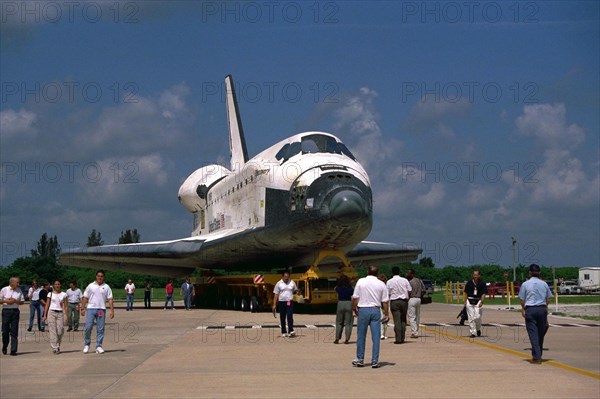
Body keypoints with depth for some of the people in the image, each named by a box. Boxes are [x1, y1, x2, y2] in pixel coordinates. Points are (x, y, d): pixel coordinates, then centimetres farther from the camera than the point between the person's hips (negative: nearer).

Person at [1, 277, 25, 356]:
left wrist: (15, 301, -9)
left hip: (15, 311, 2)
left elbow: (22, 302, 9)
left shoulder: (19, 290, 8)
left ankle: (13, 350, 1)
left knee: (14, 332, -1)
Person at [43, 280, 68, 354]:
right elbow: (47, 305, 7)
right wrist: (45, 315, 0)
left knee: (60, 331, -5)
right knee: (53, 331, -6)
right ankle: (54, 348, -6)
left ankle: (58, 345, 18)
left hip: (60, 313, 1)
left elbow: (65, 306, 7)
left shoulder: (63, 294, 8)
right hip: (51, 312, -1)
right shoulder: (50, 294, 7)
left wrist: (66, 315, -1)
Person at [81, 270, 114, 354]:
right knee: (88, 327, -5)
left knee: (100, 329, 2)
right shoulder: (91, 286, 6)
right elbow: (85, 298, 7)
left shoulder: (106, 287, 7)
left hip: (101, 309, 1)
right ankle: (86, 345, 10)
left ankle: (99, 346, 7)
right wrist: (83, 308, 1)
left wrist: (112, 310, -3)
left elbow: (110, 299, 4)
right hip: (90, 309, -1)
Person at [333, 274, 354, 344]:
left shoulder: (338, 288, -2)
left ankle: (337, 339, 8)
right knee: (348, 323, 4)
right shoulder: (350, 288, -4)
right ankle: (347, 339, 1)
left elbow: (335, 289, 21)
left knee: (339, 323, 11)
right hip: (349, 304, -1)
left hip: (340, 304, 1)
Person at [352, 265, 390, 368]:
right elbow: (385, 301, 2)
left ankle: (360, 360, 15)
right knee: (376, 337, 4)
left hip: (363, 310, -1)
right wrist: (386, 313, 12)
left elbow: (355, 298, -1)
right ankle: (375, 361, 4)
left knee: (361, 336, 9)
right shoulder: (381, 284, 2)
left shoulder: (361, 281, -1)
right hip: (376, 310, 1)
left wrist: (354, 309, 12)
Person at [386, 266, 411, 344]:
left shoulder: (389, 282, -4)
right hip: (404, 301, 2)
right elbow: (409, 291, 2)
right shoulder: (405, 280, 1)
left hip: (394, 301, -2)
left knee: (397, 321, -4)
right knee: (403, 320, 12)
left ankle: (398, 339, -8)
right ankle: (402, 338, 11)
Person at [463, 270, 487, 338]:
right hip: (469, 301, 2)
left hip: (478, 301, -2)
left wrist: (481, 302, -15)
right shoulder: (469, 283, 5)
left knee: (477, 317, -9)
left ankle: (478, 329, 19)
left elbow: (483, 293, -3)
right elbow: (466, 292, 13)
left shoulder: (482, 283, 0)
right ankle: (472, 332, 4)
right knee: (471, 318, -1)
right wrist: (465, 301, 6)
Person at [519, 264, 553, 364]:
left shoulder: (525, 284, -3)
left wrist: (523, 309, 16)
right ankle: (538, 355, 22)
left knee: (533, 334, -3)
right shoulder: (544, 284, 5)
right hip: (542, 309, 3)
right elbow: (548, 299, 9)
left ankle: (536, 357, -9)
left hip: (530, 310, -3)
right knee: (541, 334, 14)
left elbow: (522, 300, 0)